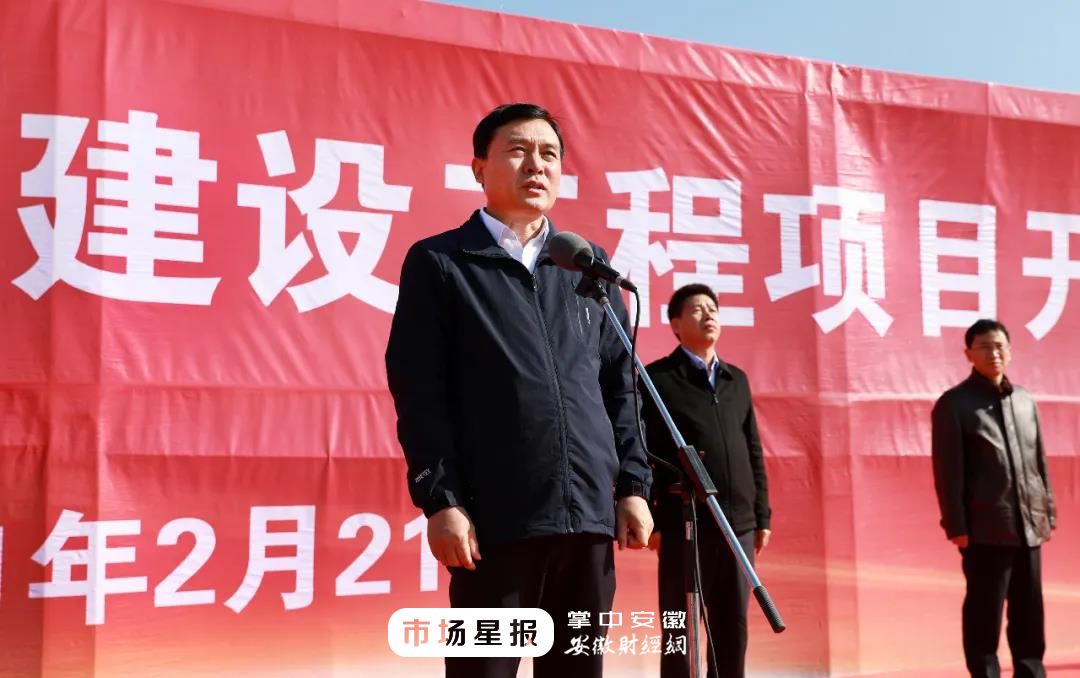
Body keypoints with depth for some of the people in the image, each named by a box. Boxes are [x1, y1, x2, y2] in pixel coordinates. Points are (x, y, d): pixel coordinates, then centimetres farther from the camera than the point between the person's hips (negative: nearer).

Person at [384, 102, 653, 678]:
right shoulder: (438, 263, 3)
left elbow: (619, 384, 15)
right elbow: (419, 391, -3)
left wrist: (633, 484, 8)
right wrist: (440, 500, -11)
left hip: (591, 512, 4)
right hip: (495, 516, -4)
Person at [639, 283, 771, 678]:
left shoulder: (737, 380, 17)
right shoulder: (658, 378, 0)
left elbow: (754, 453, 17)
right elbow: (642, 453, -5)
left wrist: (762, 516, 12)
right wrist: (649, 519, -11)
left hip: (739, 524, 5)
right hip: (684, 524, -5)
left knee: (733, 629, 8)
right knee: (680, 631, 1)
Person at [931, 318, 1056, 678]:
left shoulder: (1025, 401, 13)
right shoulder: (954, 404, -3)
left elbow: (1040, 462, 16)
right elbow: (948, 471, -7)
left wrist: (1047, 513, 12)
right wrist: (956, 525, -11)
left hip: (1029, 525, 5)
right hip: (986, 528, -5)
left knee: (1029, 611, 10)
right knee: (984, 611, 1)